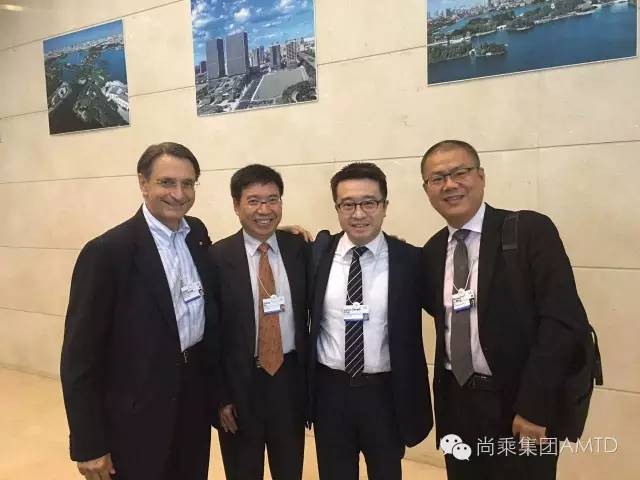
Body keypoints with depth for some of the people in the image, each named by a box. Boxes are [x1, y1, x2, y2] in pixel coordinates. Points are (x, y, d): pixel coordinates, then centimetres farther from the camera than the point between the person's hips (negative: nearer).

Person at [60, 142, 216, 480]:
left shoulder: (198, 233, 0)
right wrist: (88, 445, -12)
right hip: (137, 414, -5)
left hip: (195, 397, 6)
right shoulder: (107, 251, -18)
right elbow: (79, 356, -14)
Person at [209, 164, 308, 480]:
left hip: (290, 379, 2)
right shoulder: (216, 257, -10)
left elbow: (310, 313, 3)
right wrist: (220, 395, -6)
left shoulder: (300, 249, -3)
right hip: (239, 383, -2)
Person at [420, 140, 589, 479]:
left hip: (519, 404, -4)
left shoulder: (531, 230, -11)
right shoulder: (432, 251, 6)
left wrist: (533, 406, -19)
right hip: (456, 404, 5)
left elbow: (563, 320, -16)